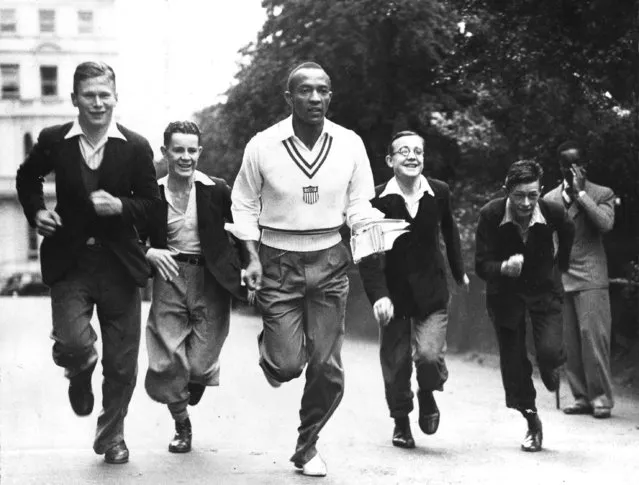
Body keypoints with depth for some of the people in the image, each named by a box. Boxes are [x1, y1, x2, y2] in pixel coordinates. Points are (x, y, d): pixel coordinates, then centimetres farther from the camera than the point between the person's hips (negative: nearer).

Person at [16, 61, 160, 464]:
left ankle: (112, 435, 30)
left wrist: (120, 206, -15)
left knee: (122, 363, 6)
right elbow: (27, 178, 20)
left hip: (119, 264, 1)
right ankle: (81, 375, 19)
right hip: (70, 262, -1)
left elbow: (151, 202, 5)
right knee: (73, 344, -20)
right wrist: (36, 210, 2)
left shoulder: (136, 147, -1)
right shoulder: (53, 142, 0)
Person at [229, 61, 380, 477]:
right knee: (286, 366, -7)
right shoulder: (263, 146, -7)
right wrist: (253, 259, -6)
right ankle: (270, 344, 32)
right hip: (279, 261, -2)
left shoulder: (350, 144, -2)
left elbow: (360, 207, 6)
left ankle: (307, 446, 23)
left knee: (328, 369, 1)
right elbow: (245, 205, 3)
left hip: (329, 261, 2)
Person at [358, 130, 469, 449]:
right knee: (395, 364, 6)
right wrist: (378, 295, -26)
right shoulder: (377, 199, -11)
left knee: (429, 356, -16)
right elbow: (368, 253, -15)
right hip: (393, 292, 0)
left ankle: (427, 395, 18)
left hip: (431, 292, 1)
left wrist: (459, 270, 28)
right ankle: (401, 422, 30)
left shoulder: (439, 193, -2)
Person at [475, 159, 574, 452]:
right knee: (513, 365, 0)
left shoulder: (553, 213, -20)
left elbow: (567, 234, 6)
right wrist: (504, 267, -42)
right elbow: (481, 266, -22)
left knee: (549, 351, -19)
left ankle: (549, 367, 21)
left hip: (544, 289, 0)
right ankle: (532, 423, 21)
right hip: (505, 293, 0)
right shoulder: (491, 215, -22)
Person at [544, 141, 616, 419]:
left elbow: (606, 224, -14)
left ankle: (600, 397, -2)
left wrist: (580, 193, -12)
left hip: (590, 278, -4)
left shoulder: (601, 194, 4)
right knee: (569, 343, 2)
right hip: (559, 279, 4)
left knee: (593, 337, -9)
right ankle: (582, 397, 8)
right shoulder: (549, 199, 15)